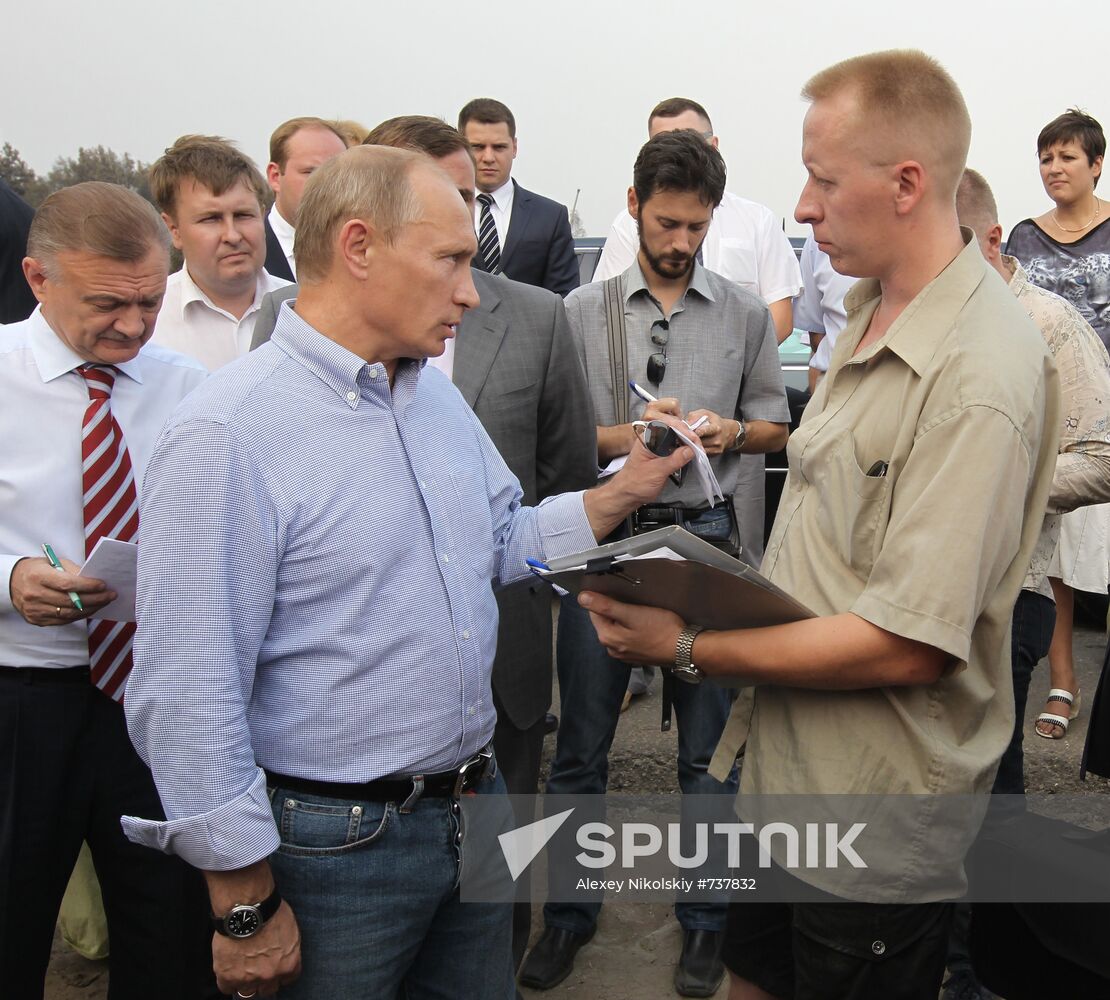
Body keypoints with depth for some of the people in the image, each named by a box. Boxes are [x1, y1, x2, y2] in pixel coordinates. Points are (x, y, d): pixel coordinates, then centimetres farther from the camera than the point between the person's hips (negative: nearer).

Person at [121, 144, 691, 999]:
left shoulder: (437, 394, 5)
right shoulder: (227, 432, -20)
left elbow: (500, 543, 17)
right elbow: (187, 697, -20)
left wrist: (618, 495, 2)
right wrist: (247, 909, -16)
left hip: (473, 801, 7)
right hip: (336, 843, -7)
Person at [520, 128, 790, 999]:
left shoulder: (746, 314, 6)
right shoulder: (582, 311, 4)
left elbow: (776, 426, 12)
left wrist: (732, 431, -9)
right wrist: (627, 436, -16)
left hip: (705, 540, 1)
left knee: (710, 748, 9)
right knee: (582, 745, 10)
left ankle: (706, 919, 28)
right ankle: (570, 912, 29)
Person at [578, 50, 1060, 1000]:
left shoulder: (980, 380, -25)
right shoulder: (871, 314, 5)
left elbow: (908, 646, -27)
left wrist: (693, 647, -21)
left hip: (877, 812, -8)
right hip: (788, 763, 8)